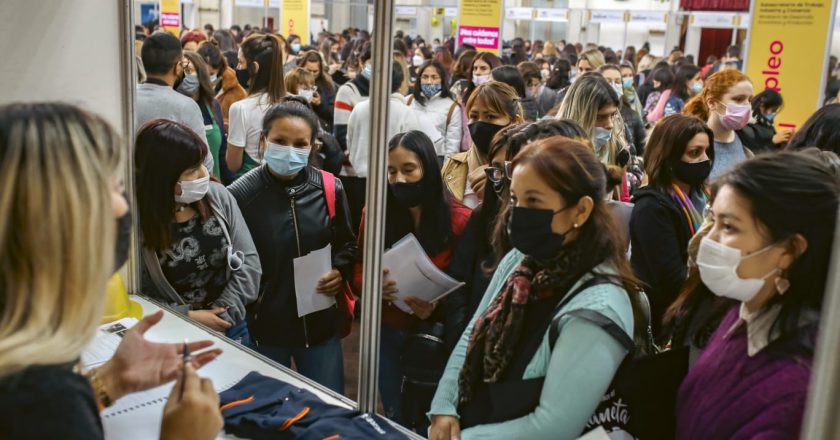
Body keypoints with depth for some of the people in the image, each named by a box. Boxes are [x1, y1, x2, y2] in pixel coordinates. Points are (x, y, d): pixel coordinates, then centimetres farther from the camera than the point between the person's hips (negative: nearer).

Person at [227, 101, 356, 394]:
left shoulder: (330, 189, -4)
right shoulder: (238, 196, -14)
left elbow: (348, 245, 11)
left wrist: (341, 271, -7)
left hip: (320, 324, 2)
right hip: (263, 326, -2)